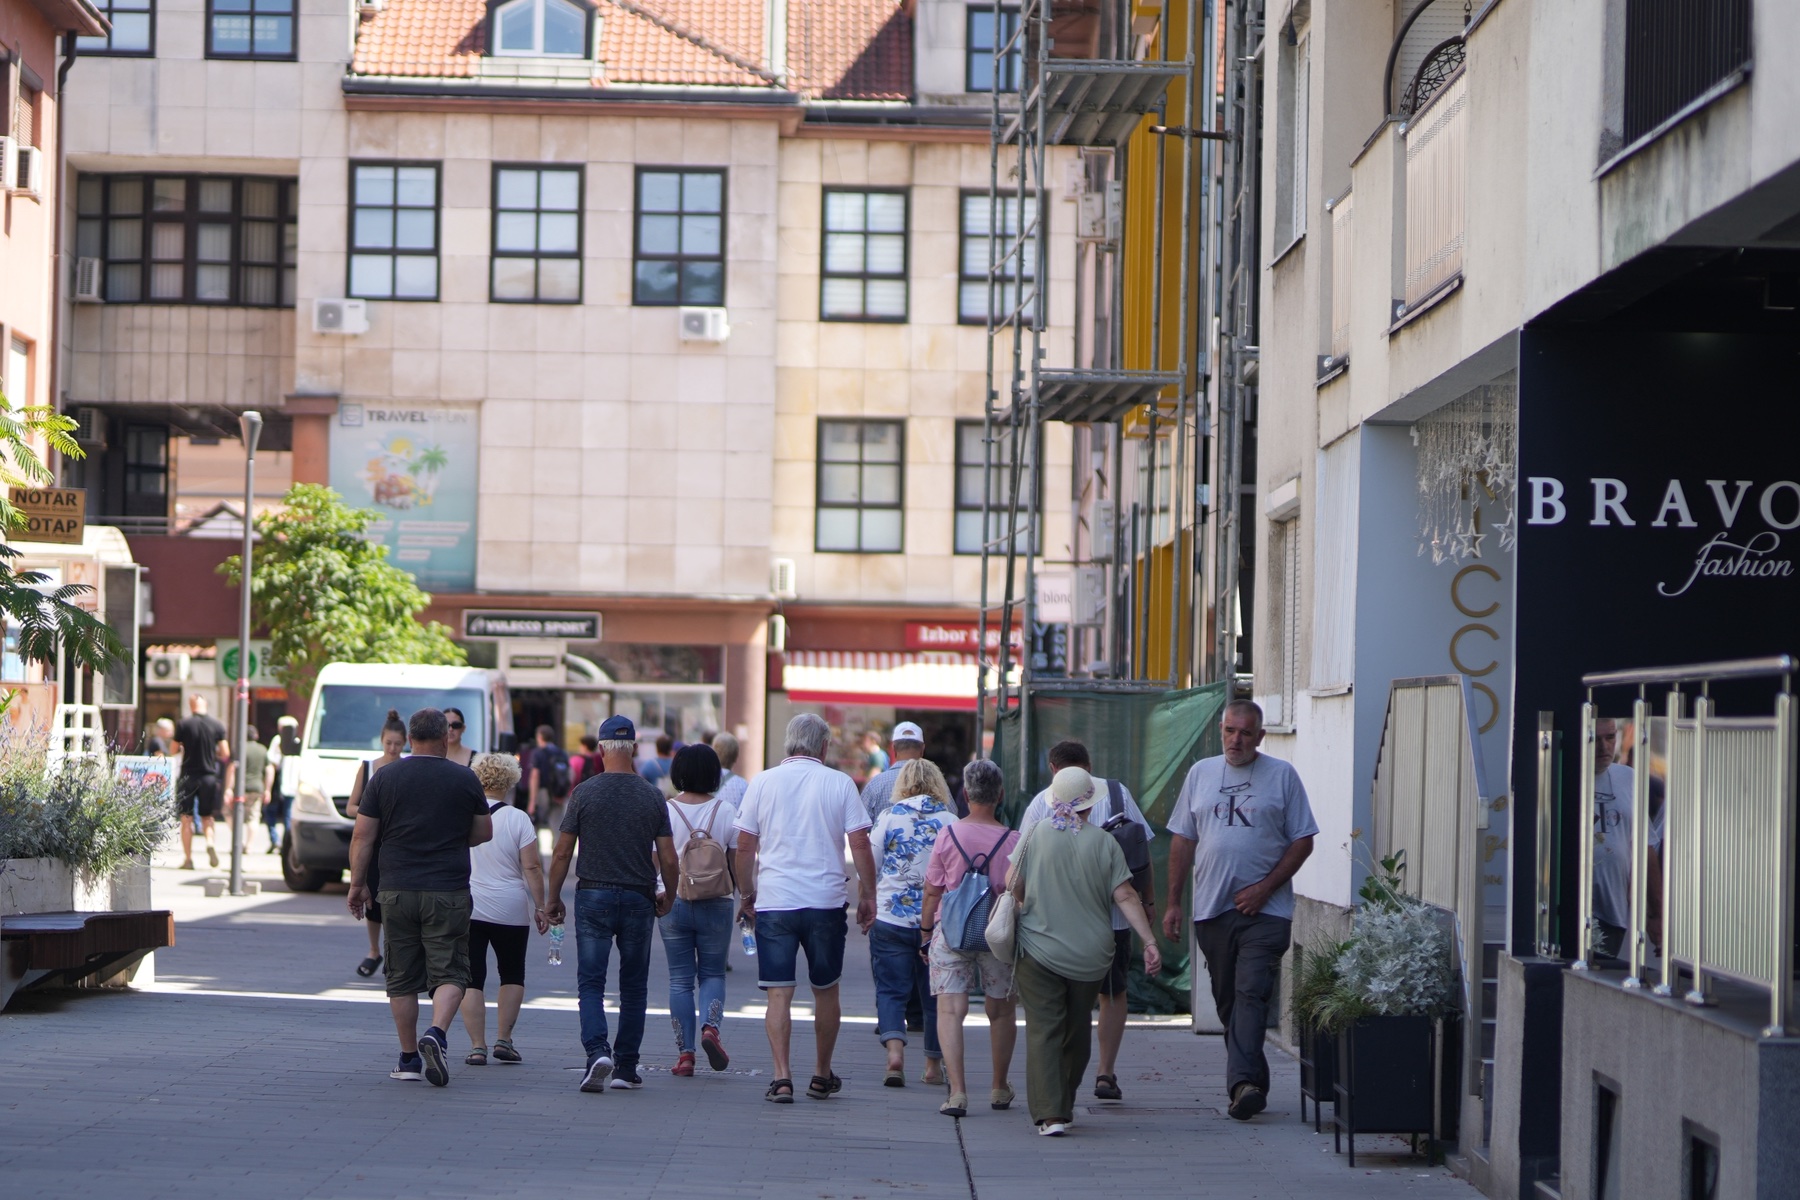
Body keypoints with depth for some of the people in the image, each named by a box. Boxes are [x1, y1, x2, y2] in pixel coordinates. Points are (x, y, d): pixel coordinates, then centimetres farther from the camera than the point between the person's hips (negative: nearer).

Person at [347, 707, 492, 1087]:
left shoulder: (384, 778, 1)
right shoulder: (464, 779, 0)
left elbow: (362, 836, 1)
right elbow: (483, 833, 10)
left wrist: (357, 883, 11)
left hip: (397, 892, 1)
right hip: (449, 893, -1)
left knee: (402, 978, 10)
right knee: (449, 973, 1)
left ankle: (409, 1059, 12)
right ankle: (436, 1034, -24)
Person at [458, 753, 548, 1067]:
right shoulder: (518, 820, -6)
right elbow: (532, 868, -9)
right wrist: (540, 906, -1)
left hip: (466, 908, 1)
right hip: (510, 911, -1)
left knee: (472, 978, 3)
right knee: (512, 973, 16)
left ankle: (477, 1046, -3)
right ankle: (504, 1040, 10)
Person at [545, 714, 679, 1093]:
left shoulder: (584, 793, -5)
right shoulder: (652, 797, -1)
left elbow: (562, 853, -3)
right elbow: (668, 859, 0)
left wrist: (554, 899, 9)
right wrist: (668, 896, 18)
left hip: (593, 897, -1)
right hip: (638, 899, 1)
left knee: (591, 982, 1)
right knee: (633, 986, 11)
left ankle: (597, 1050, -21)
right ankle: (627, 1068, 13)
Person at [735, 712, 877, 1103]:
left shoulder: (763, 782, 3)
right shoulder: (840, 784, 1)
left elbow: (745, 846, 5)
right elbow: (860, 844, -2)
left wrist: (747, 894, 16)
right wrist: (867, 896, 7)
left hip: (774, 900, 0)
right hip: (826, 902, 0)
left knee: (779, 994, 0)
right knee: (826, 990, 14)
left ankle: (782, 1078, -10)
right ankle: (822, 1077, 22)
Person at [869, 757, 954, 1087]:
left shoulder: (889, 817, -1)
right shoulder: (950, 822, 0)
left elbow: (869, 867, 2)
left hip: (891, 917, -1)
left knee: (891, 989, 3)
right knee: (934, 993, 11)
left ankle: (895, 1050, -20)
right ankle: (934, 1065, 18)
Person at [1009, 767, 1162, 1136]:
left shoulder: (1036, 835, -5)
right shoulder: (1104, 842, -3)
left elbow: (1014, 886, -2)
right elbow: (1125, 896, -8)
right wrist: (1150, 942, -6)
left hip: (1039, 950, -2)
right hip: (1091, 955, 2)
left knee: (1043, 1031, -4)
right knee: (1077, 1030, 19)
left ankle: (1050, 1114, -17)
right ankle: (1065, 1104, 32)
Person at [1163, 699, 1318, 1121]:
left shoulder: (1282, 775, 2)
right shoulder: (1200, 773, 12)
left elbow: (1302, 841, 1)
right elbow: (1183, 840, 15)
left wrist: (1264, 888, -9)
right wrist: (1173, 902, 10)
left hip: (1265, 910, -4)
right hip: (1211, 908, 4)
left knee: (1251, 994, -16)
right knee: (1227, 1001, 6)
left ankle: (1243, 1082, -24)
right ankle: (1252, 1082, 15)